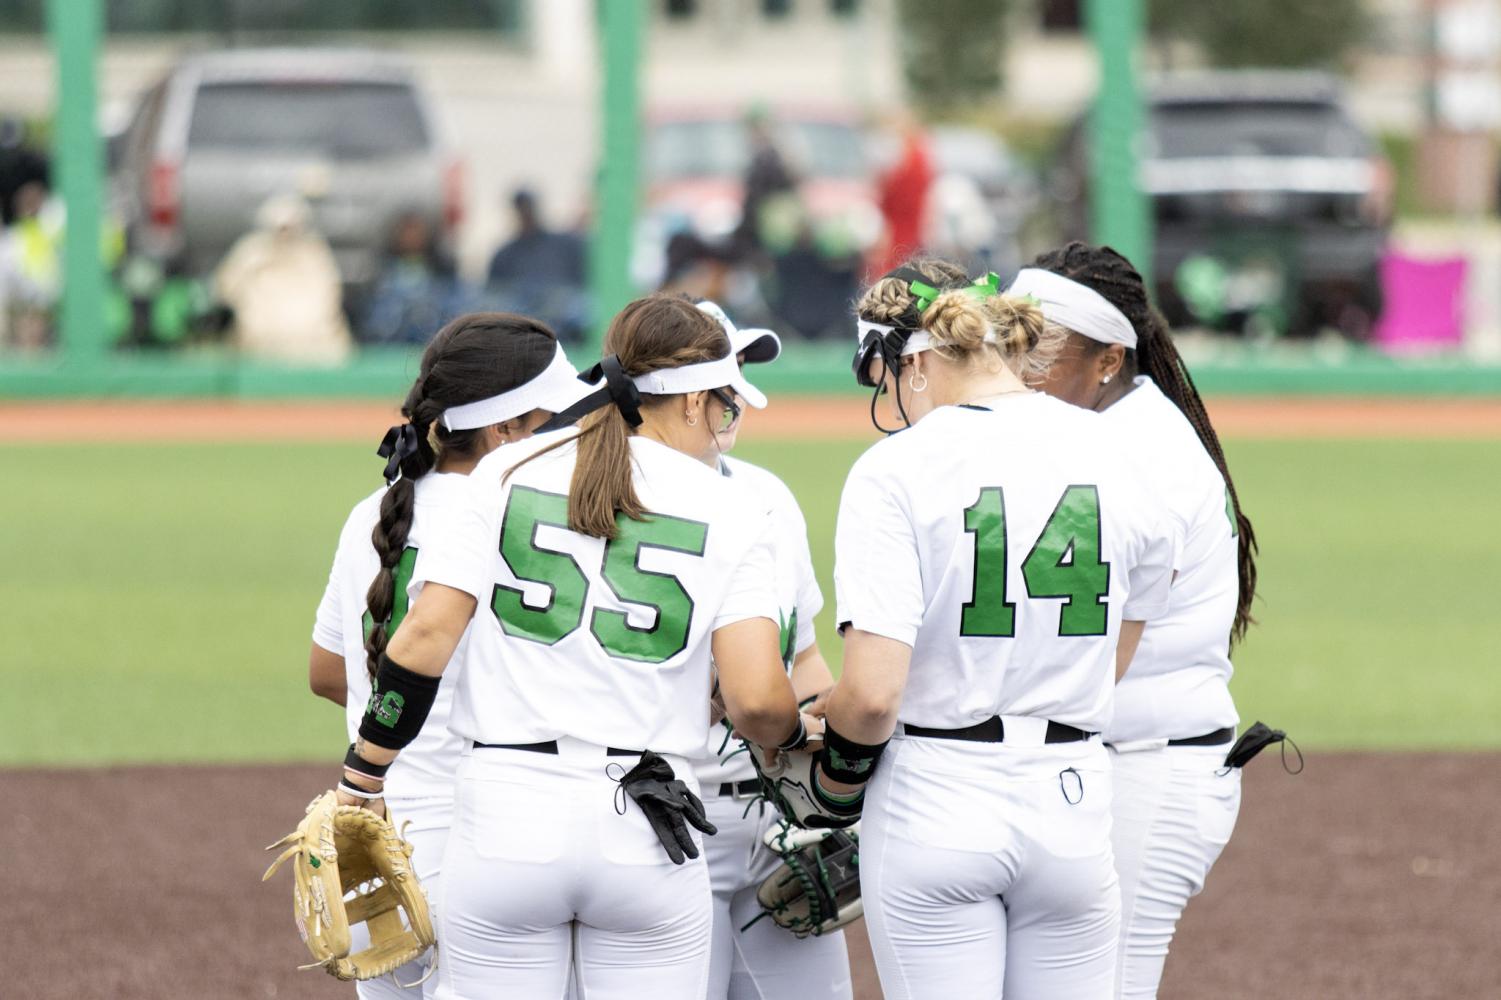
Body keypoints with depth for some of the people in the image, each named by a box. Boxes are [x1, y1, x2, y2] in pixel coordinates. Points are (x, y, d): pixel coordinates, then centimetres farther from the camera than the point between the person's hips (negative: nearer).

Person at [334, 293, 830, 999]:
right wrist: (794, 735, 15)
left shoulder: (506, 473, 5)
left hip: (504, 816, 1)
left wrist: (361, 783, 5)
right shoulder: (726, 511, 2)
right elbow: (756, 701, -7)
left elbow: (423, 642, -3)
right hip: (647, 836, -1)